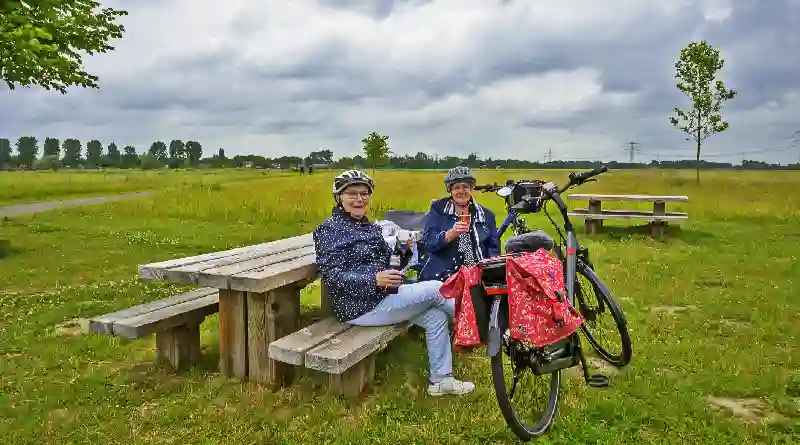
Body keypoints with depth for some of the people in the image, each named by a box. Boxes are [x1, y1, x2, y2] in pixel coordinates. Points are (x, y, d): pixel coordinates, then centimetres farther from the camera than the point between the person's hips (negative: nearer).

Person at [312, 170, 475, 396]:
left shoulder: (370, 226, 15)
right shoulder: (330, 229, -11)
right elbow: (332, 276, -20)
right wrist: (375, 279, -32)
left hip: (383, 294, 8)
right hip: (361, 305, -8)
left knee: (435, 316, -9)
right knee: (435, 289, -12)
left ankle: (441, 380, 3)